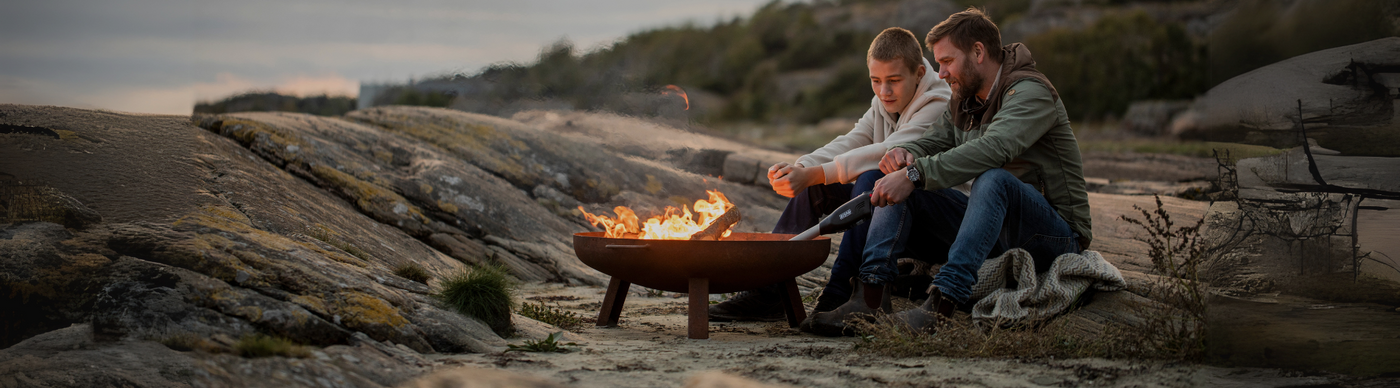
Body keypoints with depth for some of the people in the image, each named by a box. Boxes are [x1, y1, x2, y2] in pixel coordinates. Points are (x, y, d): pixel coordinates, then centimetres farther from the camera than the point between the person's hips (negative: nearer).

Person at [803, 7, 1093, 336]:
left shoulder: (1030, 92, -15)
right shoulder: (964, 102, 13)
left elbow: (992, 148, -32)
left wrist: (915, 174, -37)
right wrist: (906, 155, -18)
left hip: (1056, 236, -8)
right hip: (996, 228, 8)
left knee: (993, 179, -38)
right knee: (900, 189, -5)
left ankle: (943, 302, -47)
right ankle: (868, 294, -23)